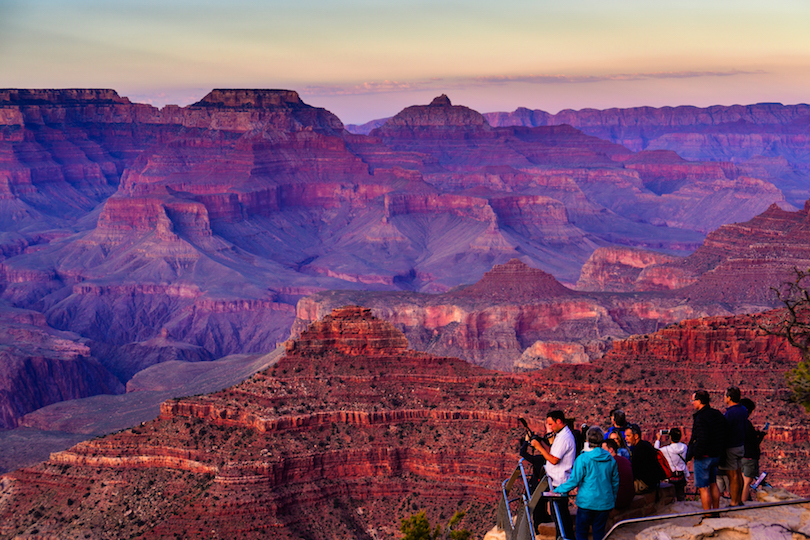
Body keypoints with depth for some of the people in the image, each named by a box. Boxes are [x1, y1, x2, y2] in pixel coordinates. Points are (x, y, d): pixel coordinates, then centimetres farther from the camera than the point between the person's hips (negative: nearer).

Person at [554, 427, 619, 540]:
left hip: (587, 502, -4)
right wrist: (612, 500, 25)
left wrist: (557, 490, 2)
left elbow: (574, 481, -10)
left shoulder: (583, 459, -12)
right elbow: (615, 482, 11)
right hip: (605, 503, 4)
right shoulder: (611, 459, 3)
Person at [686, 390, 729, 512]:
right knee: (713, 484, 19)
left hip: (703, 457, -9)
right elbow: (725, 434, 14)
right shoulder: (717, 414, 7)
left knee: (703, 487, -1)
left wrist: (692, 454, -15)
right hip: (716, 455, 9)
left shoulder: (701, 418, -22)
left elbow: (702, 441, -26)